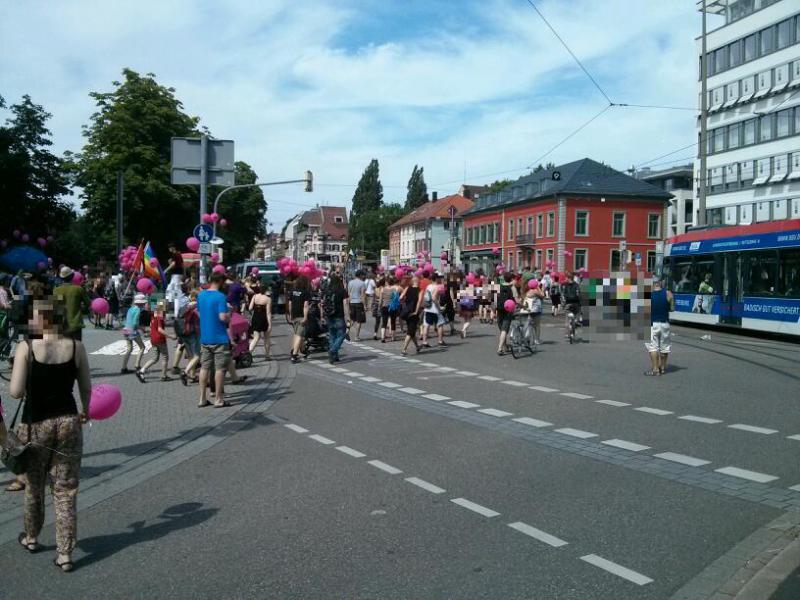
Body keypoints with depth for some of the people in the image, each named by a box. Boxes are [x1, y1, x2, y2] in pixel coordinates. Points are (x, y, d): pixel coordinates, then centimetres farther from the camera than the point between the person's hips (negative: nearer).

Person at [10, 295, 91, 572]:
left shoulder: (26, 347, -13)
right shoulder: (76, 347, -6)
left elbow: (15, 391, -16)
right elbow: (86, 388, 3)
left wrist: (31, 385, 6)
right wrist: (85, 412, 21)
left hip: (36, 424, -1)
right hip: (68, 421, 1)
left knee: (34, 486, 21)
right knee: (66, 490, 8)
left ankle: (32, 538, 42)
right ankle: (65, 554, 11)